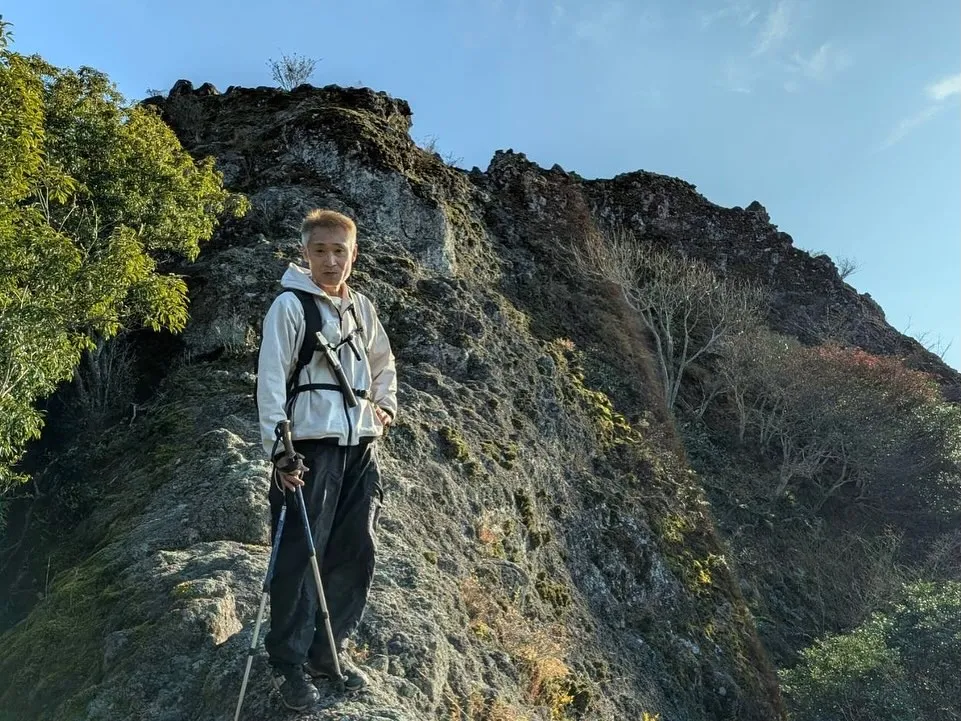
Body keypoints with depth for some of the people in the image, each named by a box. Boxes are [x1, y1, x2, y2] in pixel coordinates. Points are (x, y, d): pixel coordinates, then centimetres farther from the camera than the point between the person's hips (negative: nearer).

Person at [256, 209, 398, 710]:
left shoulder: (362, 308, 14)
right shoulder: (289, 305, -4)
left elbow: (383, 363, 29)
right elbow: (270, 379, -9)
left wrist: (386, 405, 15)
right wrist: (278, 448, -15)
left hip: (360, 446, 6)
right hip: (312, 444, -6)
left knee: (356, 553, 9)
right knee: (300, 554, -4)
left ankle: (328, 651, 24)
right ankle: (288, 661, 13)